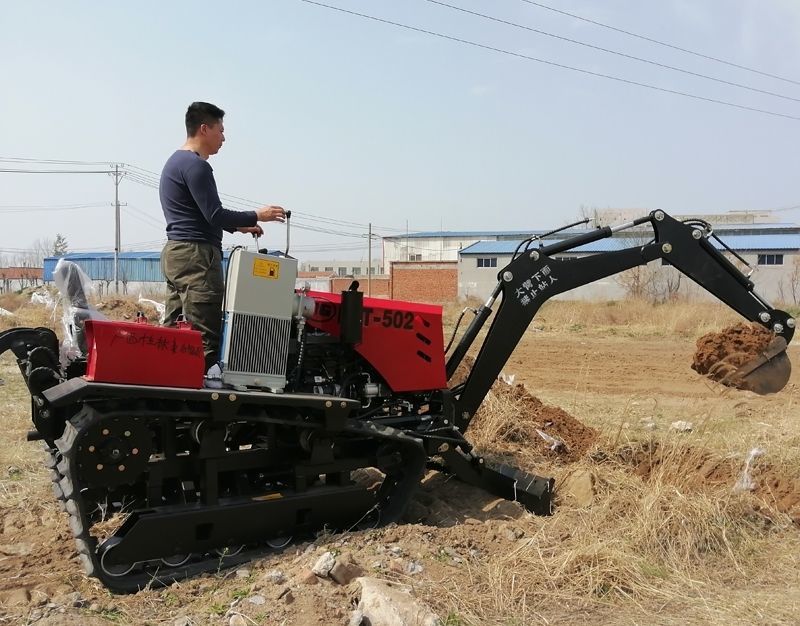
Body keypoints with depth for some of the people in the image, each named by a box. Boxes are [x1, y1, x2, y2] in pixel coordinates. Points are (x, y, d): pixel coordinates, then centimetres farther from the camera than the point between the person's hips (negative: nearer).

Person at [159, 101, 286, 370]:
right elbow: (215, 215, -17)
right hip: (195, 256, -11)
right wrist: (256, 216, -5)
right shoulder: (195, 165, -12)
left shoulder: (175, 162, 21)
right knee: (205, 335, -11)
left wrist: (239, 226, 22)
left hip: (175, 253, 11)